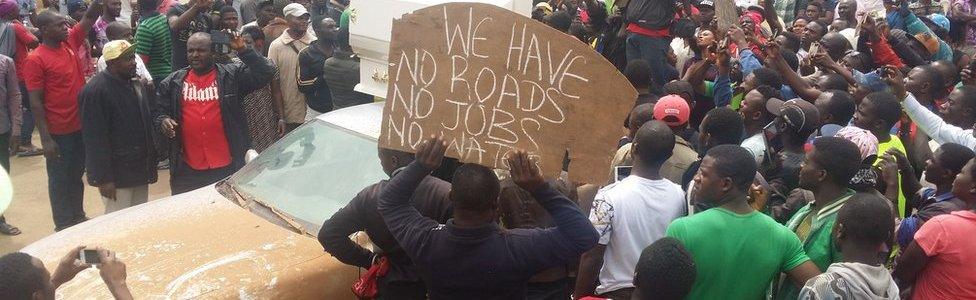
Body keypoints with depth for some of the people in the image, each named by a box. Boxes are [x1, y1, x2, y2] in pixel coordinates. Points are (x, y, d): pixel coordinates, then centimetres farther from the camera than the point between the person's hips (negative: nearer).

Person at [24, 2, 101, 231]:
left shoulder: (70, 43, 3)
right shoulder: (35, 60, -14)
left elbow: (89, 18, 2)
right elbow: (35, 102, -15)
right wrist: (46, 139, -17)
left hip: (80, 126, 6)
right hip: (58, 133, -6)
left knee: (76, 175, 19)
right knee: (59, 180, 8)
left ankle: (78, 217, 33)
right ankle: (63, 226, 19)